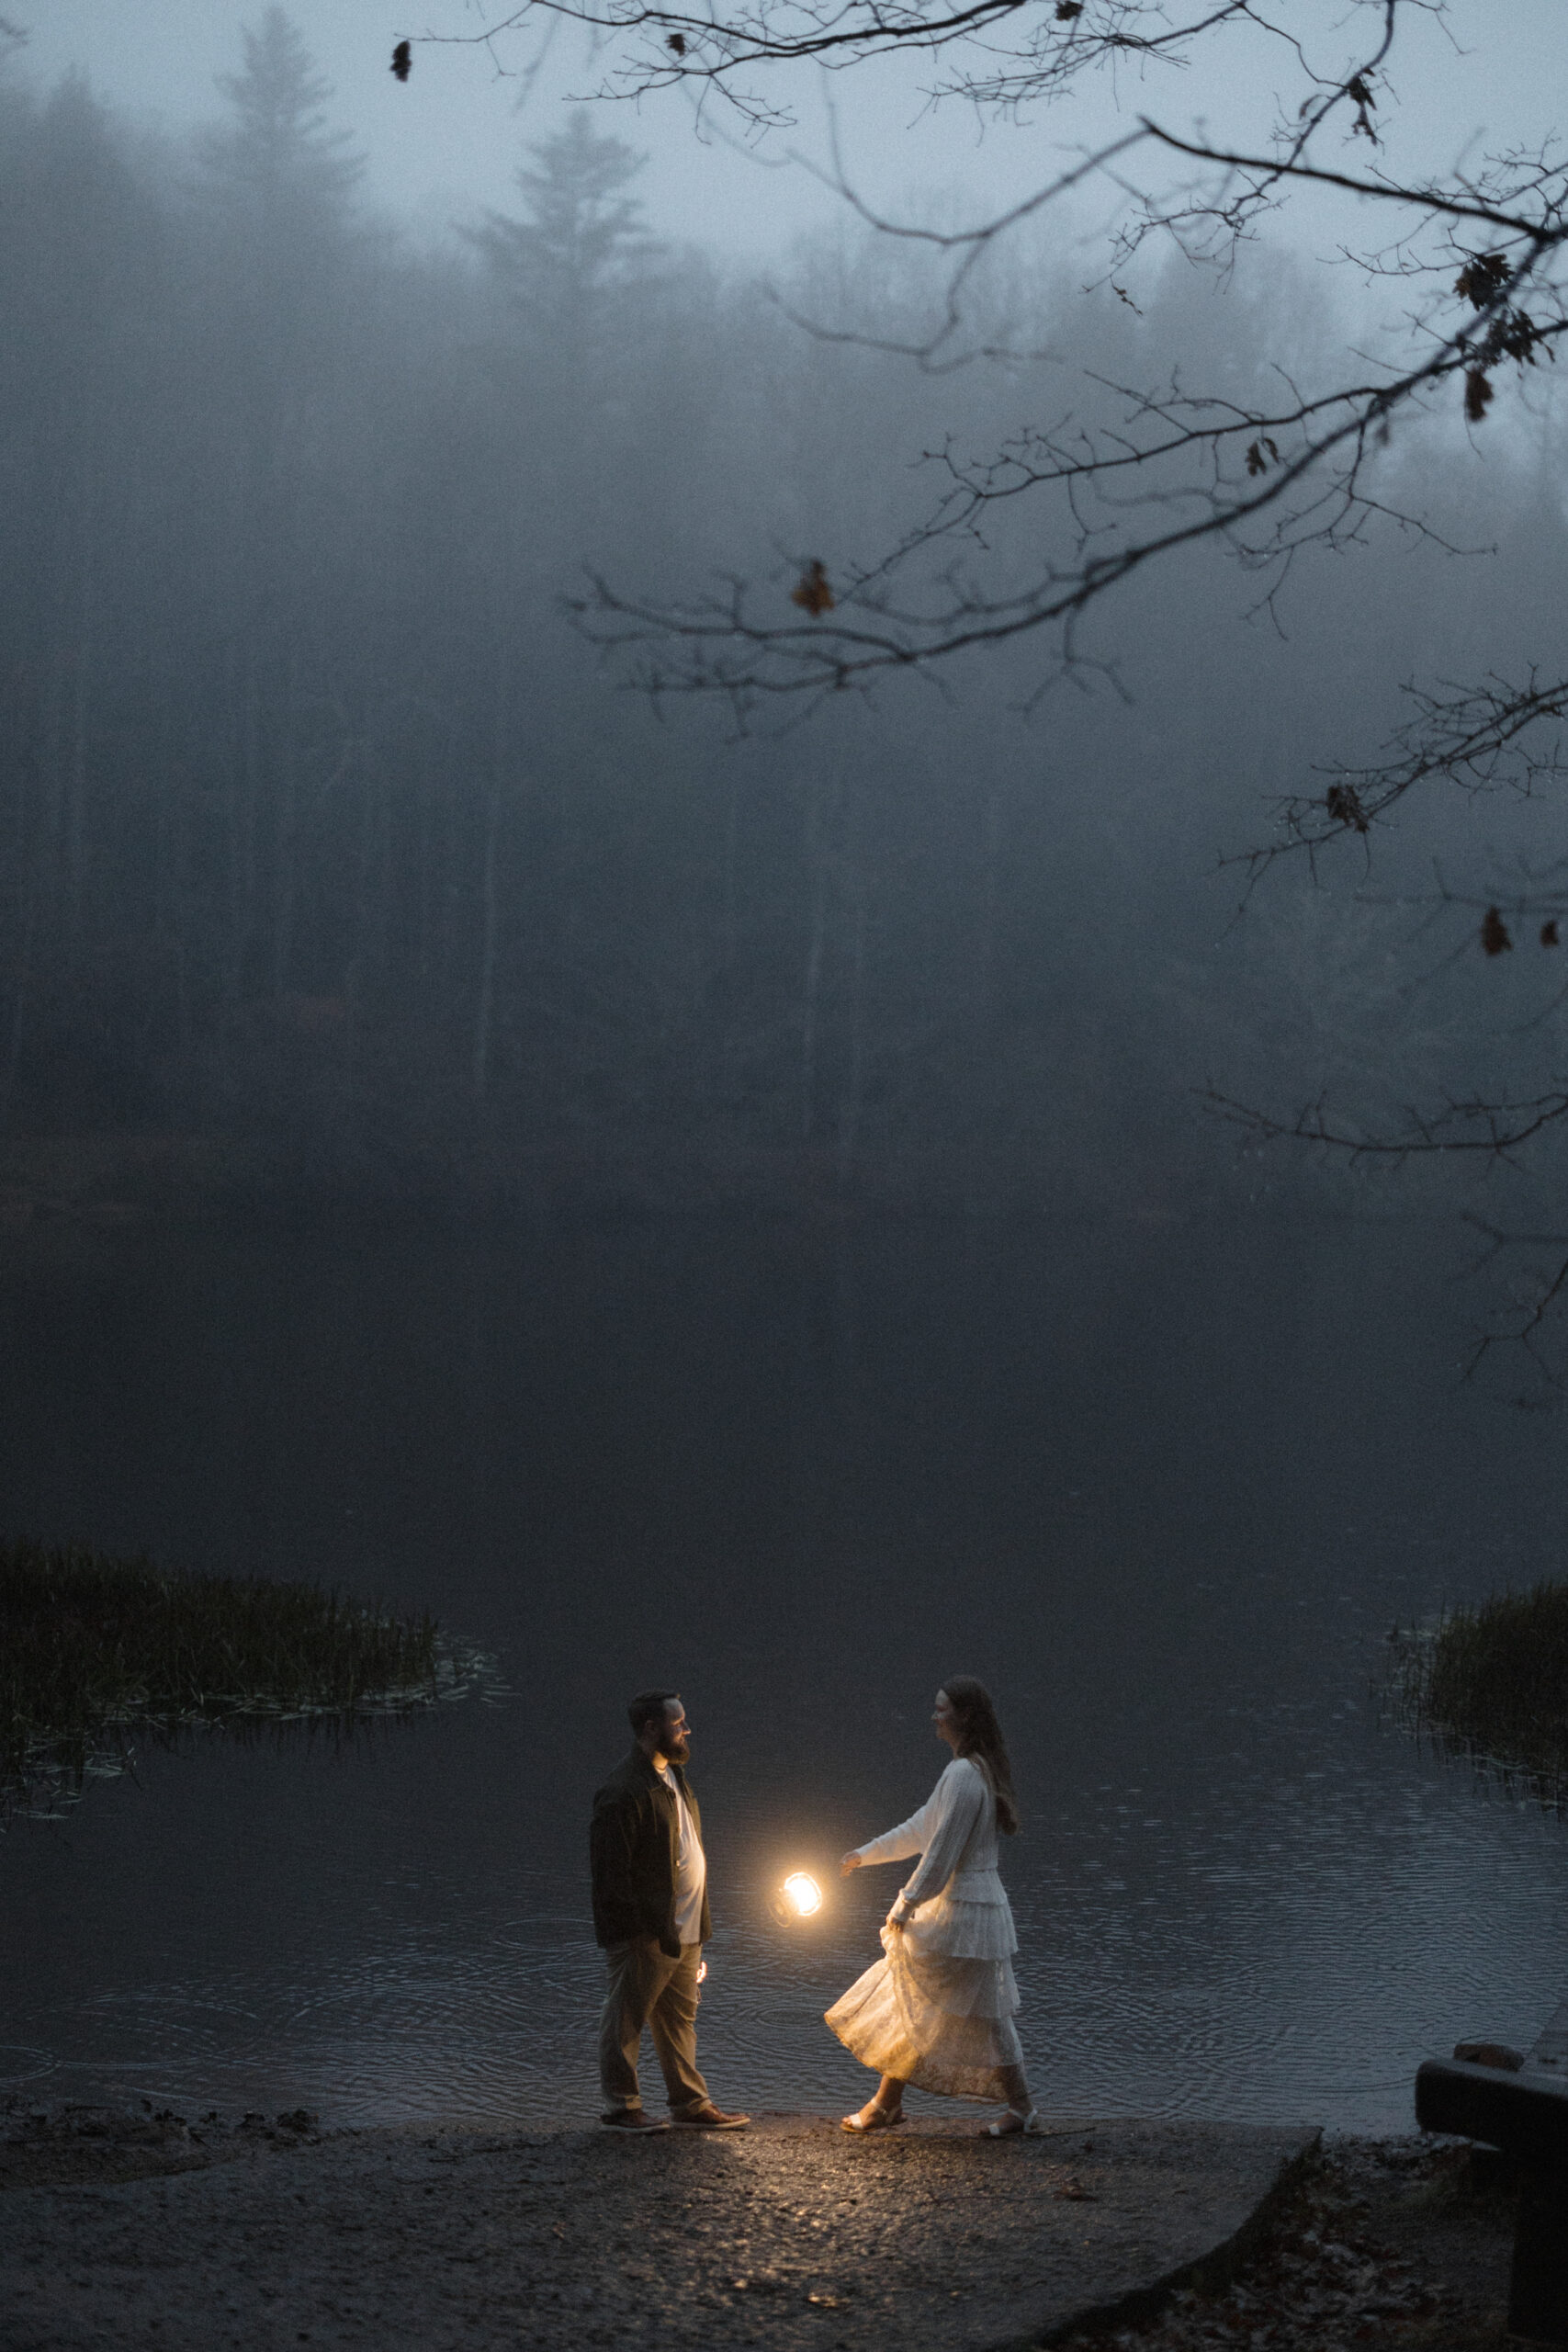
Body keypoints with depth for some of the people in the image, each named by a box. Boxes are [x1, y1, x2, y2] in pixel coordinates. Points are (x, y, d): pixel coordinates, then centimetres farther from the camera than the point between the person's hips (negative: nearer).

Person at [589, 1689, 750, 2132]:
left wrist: (697, 1927, 19)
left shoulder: (673, 1779, 15)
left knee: (679, 2018, 13)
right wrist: (651, 1923, -20)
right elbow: (610, 1870, -19)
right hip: (643, 1935, -9)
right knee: (626, 2019, 1)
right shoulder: (624, 1793, -16)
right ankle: (621, 2107, 8)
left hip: (683, 1931, 9)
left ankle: (691, 2104, 19)